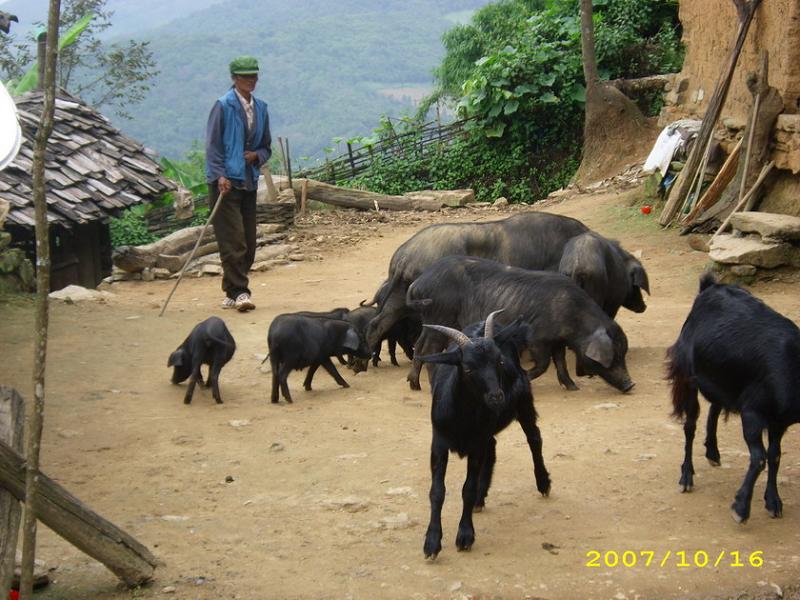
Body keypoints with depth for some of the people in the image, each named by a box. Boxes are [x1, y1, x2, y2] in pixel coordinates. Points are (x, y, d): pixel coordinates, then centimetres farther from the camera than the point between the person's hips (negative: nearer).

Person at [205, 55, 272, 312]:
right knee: (233, 240, -11)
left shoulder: (261, 108, 13)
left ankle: (233, 294, 16)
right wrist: (220, 175, -17)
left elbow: (266, 146, 20)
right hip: (225, 182, -6)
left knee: (249, 242, 7)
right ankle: (239, 292, -11)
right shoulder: (223, 106, -5)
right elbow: (212, 144, -8)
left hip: (249, 182, 6)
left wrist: (257, 155, -2)